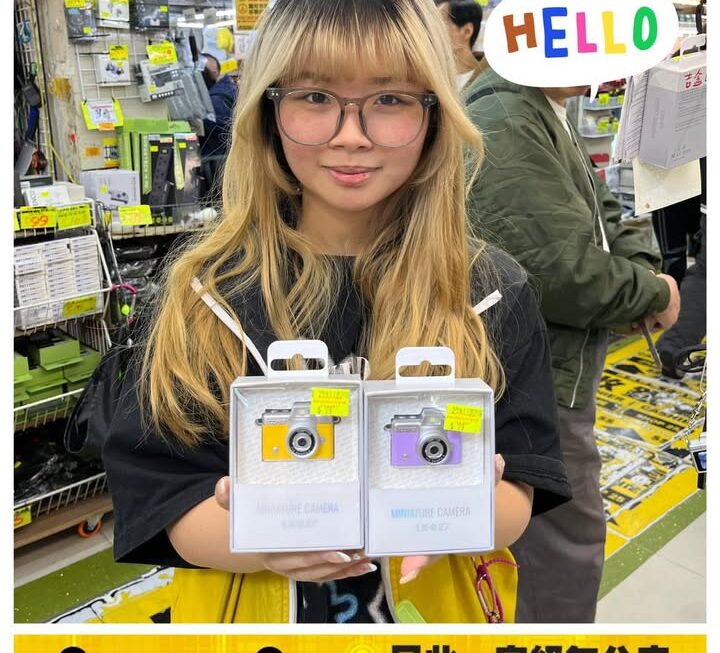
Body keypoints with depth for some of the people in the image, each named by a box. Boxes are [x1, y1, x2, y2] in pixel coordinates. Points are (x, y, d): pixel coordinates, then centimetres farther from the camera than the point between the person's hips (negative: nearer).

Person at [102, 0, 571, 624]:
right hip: (253, 606, 0)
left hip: (438, 604, 1)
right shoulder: (206, 288, -13)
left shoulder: (493, 291, -12)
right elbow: (160, 491, -13)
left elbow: (517, 501, -11)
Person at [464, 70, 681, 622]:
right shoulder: (503, 126, -26)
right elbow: (565, 272, -31)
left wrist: (643, 267, -5)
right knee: (568, 554, 6)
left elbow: (600, 213, 15)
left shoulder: (546, 115, 11)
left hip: (544, 375, 11)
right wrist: (655, 293, -12)